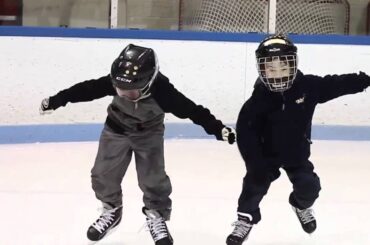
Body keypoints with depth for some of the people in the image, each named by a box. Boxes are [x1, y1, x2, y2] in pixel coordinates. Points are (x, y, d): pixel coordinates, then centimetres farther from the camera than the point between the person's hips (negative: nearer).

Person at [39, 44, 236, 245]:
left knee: (153, 177, -7)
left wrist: (217, 128, -40)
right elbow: (86, 89, -23)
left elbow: (191, 109, -35)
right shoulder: (115, 82, -33)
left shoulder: (162, 91, -38)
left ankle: (156, 215, 17)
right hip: (116, 128, 2)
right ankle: (111, 210, 27)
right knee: (103, 174, 2)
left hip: (148, 132, -2)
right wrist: (55, 100, -19)